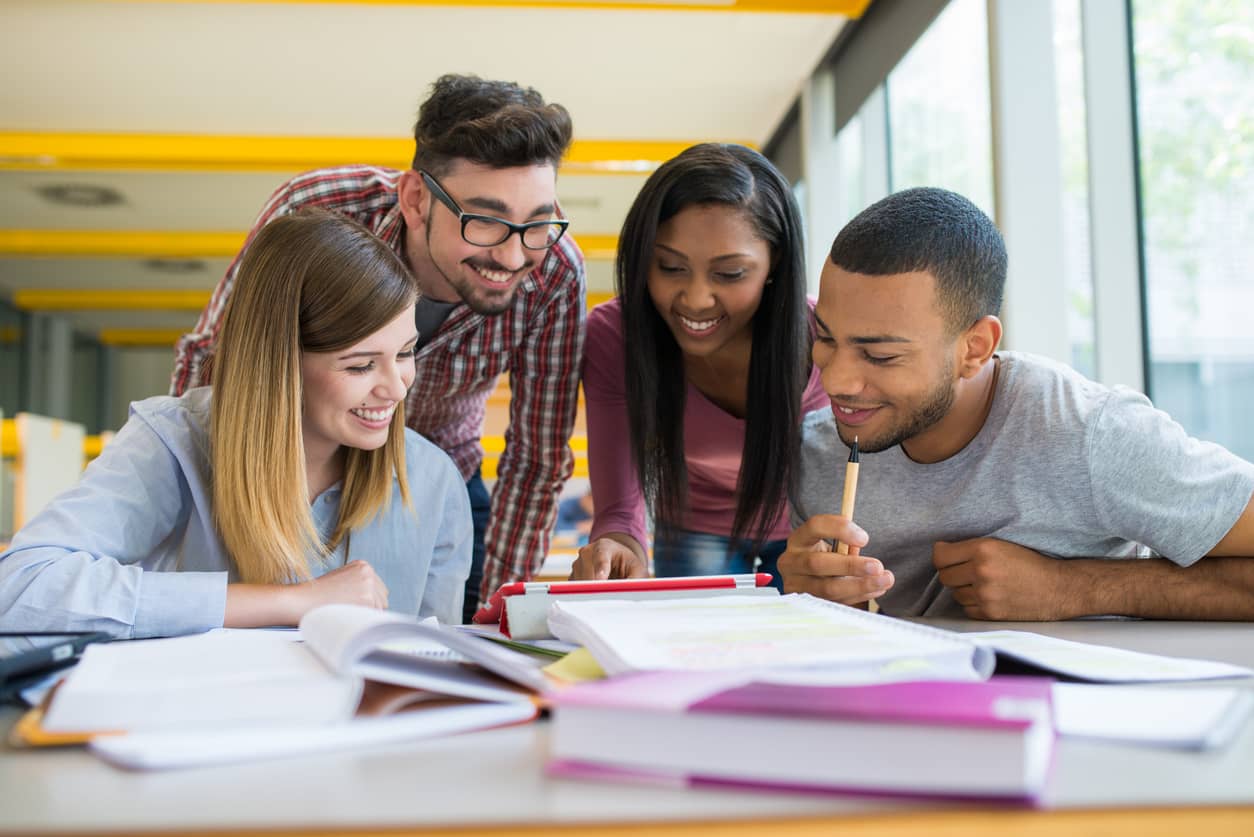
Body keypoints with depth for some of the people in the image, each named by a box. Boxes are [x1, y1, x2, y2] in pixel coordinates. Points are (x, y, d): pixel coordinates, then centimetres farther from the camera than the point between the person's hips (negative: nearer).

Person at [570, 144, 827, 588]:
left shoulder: (819, 345, -29)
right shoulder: (612, 336, -25)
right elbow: (619, 508, -25)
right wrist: (619, 547, -47)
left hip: (804, 528, 3)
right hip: (695, 530, -2)